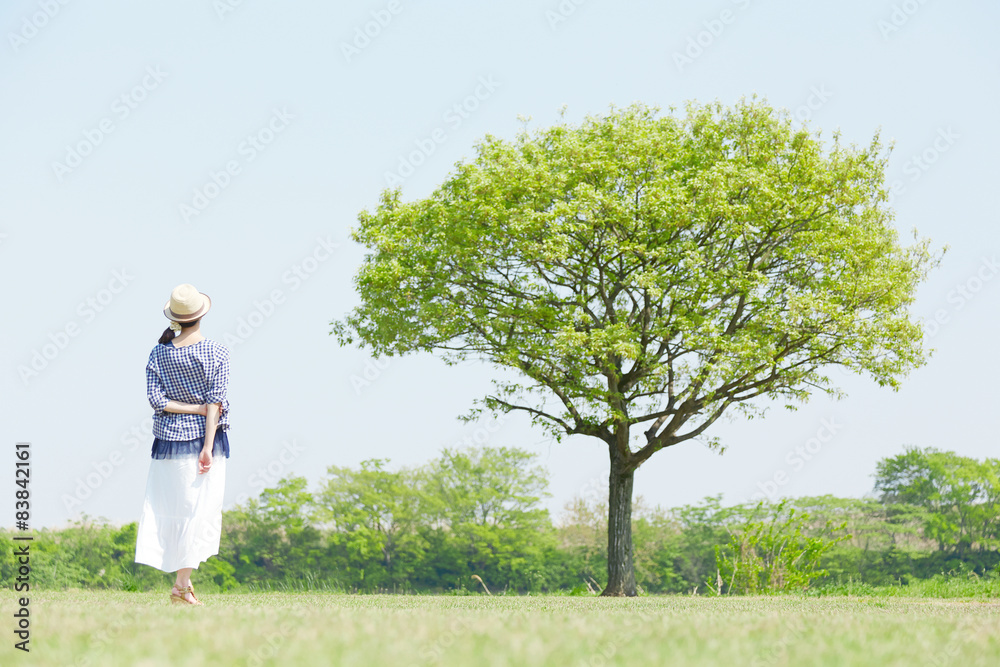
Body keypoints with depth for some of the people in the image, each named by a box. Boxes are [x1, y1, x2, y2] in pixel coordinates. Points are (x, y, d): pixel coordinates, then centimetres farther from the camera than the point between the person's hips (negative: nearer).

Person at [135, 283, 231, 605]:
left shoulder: (159, 353, 2)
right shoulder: (217, 352, -6)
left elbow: (155, 398, -7)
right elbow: (215, 401, -13)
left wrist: (194, 408, -3)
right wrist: (208, 447, -14)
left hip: (168, 439, 3)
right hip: (203, 437, -3)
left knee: (169, 506, 8)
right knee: (201, 508, 0)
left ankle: (183, 579, 5)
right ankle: (182, 584, -4)